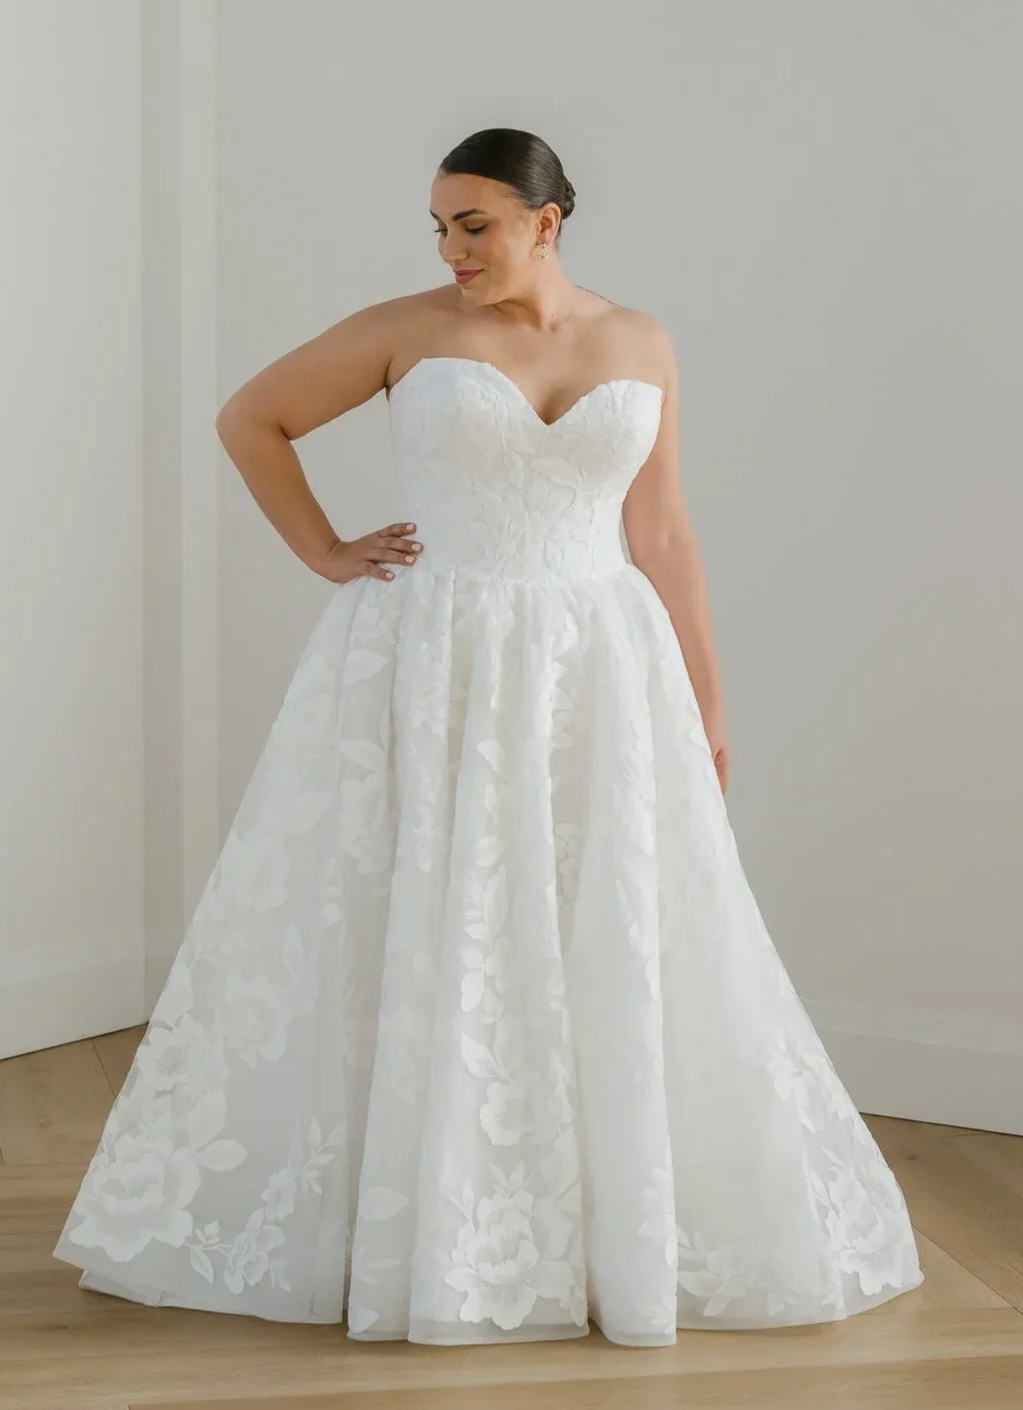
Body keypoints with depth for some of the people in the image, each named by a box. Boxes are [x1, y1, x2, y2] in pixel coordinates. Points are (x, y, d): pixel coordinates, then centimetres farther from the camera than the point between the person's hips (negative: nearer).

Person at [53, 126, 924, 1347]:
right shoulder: (407, 329, 0)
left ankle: (631, 1237, 18)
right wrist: (325, 557, -1)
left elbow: (661, 533, 10)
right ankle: (392, 1232, 14)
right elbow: (249, 419, 7)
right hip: (426, 673, -2)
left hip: (595, 675, 2)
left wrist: (706, 703, 8)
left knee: (613, 957, 3)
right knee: (403, 945, 0)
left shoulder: (639, 345, 7)